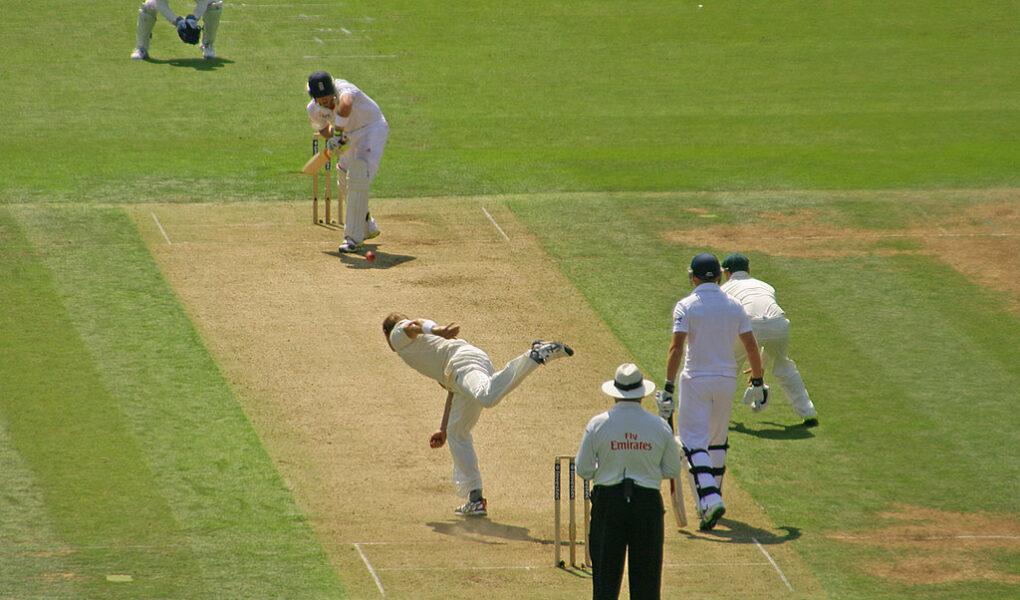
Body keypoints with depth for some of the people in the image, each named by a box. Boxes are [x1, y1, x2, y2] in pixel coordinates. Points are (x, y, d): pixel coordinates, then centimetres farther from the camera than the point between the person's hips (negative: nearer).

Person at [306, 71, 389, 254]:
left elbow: (346, 105, -59)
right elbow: (323, 128, 8)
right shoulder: (313, 110, -13)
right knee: (345, 187, 16)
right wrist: (332, 138, -13)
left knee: (358, 178, -22)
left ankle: (353, 237, -19)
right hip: (350, 136, 8)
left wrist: (338, 133, -49)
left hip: (373, 128, -8)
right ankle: (367, 227, 41)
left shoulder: (344, 90, -35)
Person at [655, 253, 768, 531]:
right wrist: (757, 383, 11)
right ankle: (711, 500, 28)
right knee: (717, 440, 20)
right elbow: (751, 346, 2)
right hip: (727, 379, 4)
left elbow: (676, 347, -17)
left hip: (696, 380, -4)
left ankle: (710, 500, -24)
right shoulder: (734, 305, 3)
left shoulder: (686, 306, -8)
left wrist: (668, 387, -18)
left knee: (694, 442, -5)